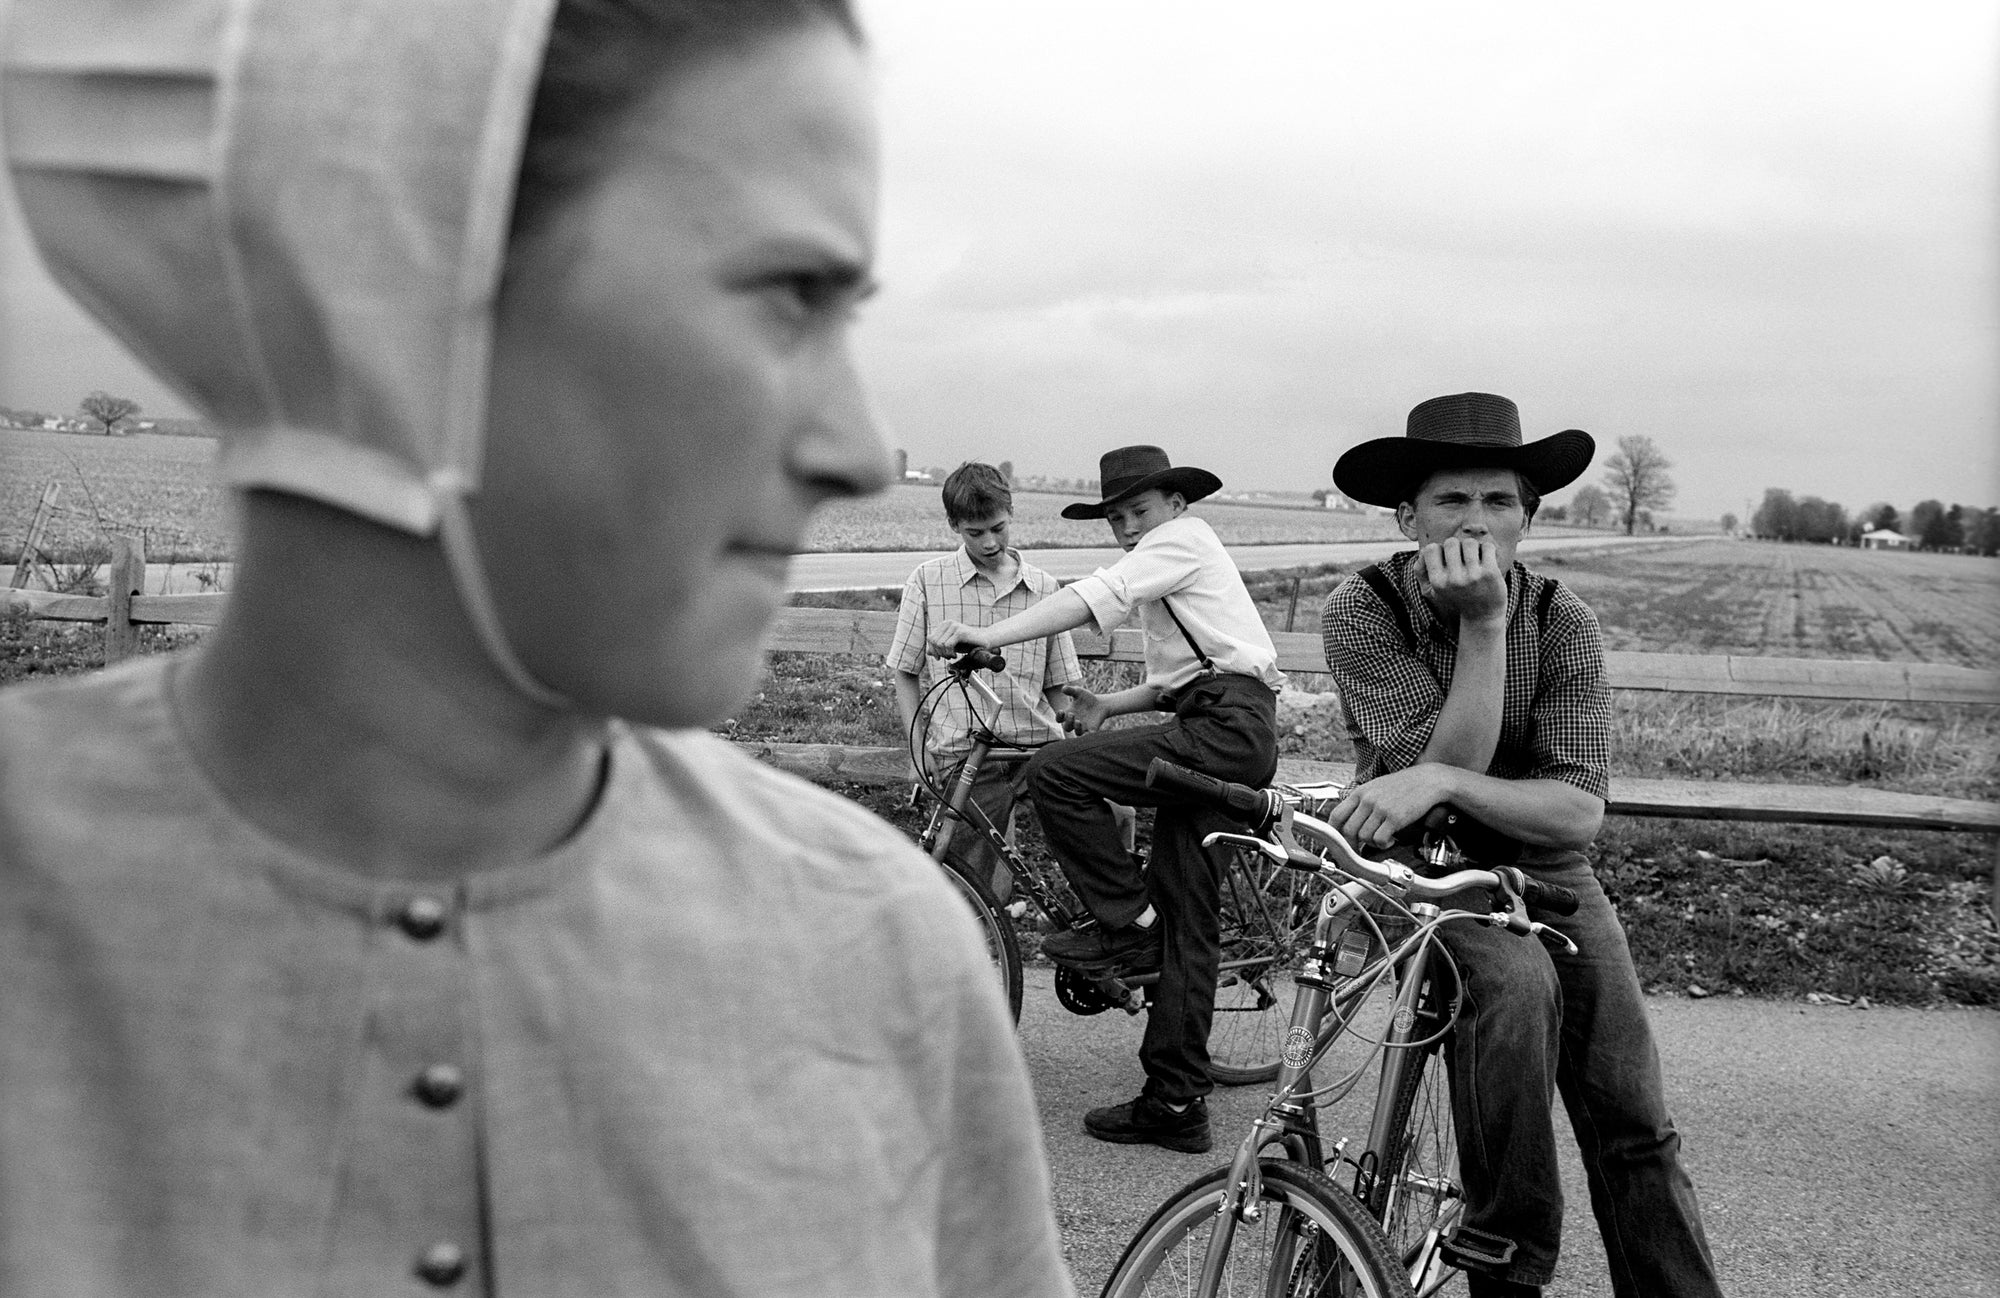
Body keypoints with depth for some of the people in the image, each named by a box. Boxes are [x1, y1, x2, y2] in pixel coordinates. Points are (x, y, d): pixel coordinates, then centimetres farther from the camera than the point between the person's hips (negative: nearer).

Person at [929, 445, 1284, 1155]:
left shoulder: (1184, 538, -1)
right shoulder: (1169, 567, 30)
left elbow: (1096, 596, -16)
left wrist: (989, 636, -22)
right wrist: (1107, 706, 13)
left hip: (1228, 727, -10)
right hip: (1223, 733, 10)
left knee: (1054, 771, -20)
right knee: (1187, 923, 7)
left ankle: (1128, 924, -9)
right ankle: (1177, 1102, 9)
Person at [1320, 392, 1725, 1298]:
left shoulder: (1564, 623, -9)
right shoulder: (1361, 611, -14)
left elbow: (1578, 810, -18)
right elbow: (1450, 759, -22)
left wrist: (1441, 781, -32)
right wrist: (1482, 625, -28)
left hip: (1543, 866, 3)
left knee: (1635, 1126, -7)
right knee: (1517, 979, -33)